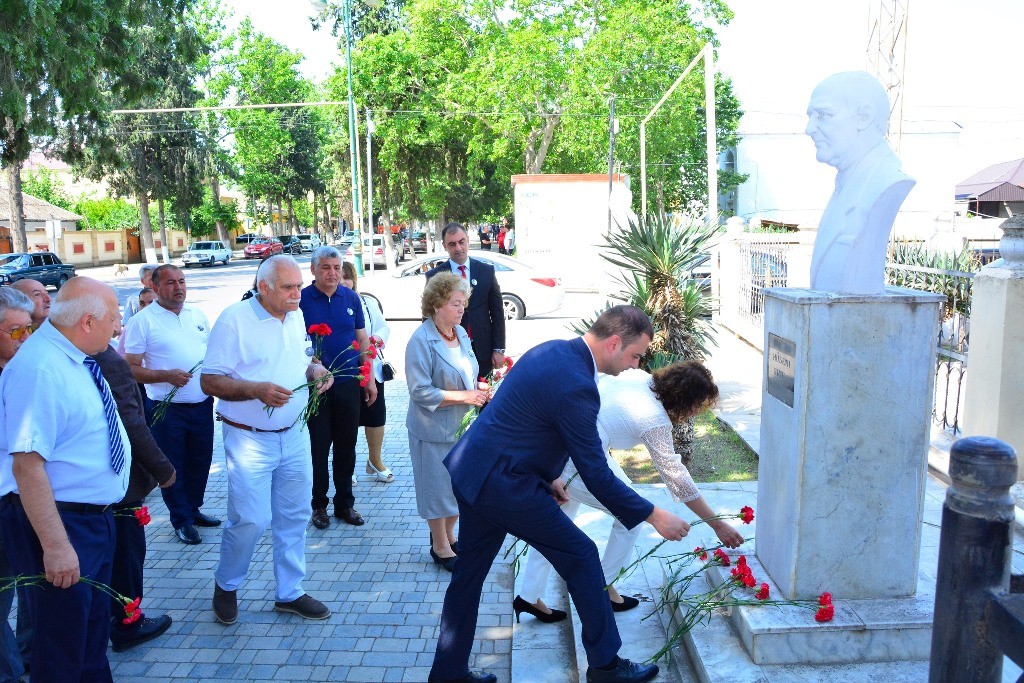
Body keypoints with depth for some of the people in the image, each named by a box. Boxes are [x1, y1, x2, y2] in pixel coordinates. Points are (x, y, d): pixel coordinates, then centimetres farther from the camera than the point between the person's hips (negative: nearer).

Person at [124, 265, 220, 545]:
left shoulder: (198, 314, 9)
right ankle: (181, 519, 23)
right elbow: (130, 369, -10)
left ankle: (193, 509, 36)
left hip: (203, 403, 5)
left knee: (200, 461, 16)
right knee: (172, 466, 7)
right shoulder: (142, 320, -8)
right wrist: (166, 376, -23)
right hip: (168, 408, -5)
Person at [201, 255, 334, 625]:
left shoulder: (296, 316, 7)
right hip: (250, 440, -6)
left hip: (294, 436, 6)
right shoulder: (234, 319, -13)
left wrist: (315, 370, -2)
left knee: (294, 517, 12)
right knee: (250, 519, -3)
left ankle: (290, 592, 27)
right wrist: (255, 390, -28)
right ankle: (225, 586, 25)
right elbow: (210, 381, -14)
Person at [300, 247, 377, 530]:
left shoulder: (351, 297, 4)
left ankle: (345, 502, 24)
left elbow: (362, 339, 9)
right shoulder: (301, 300, -6)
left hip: (349, 383, 3)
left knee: (346, 446, 11)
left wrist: (369, 379, 7)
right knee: (318, 447, 7)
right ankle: (319, 504, 23)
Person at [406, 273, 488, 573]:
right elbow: (421, 392, -21)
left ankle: (449, 534, 37)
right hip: (434, 429, -7)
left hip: (462, 425, 7)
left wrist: (478, 386, -2)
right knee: (438, 486, 7)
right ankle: (440, 547, 24)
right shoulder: (421, 341, -18)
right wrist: (465, 396, -22)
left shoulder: (461, 334, 5)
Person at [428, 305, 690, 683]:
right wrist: (654, 515, -9)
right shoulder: (576, 386, -23)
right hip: (504, 485, -9)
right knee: (581, 556, 5)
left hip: (470, 471, 9)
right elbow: (596, 475, -18)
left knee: (469, 571, 19)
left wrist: (547, 476, 19)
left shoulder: (553, 350, 5)